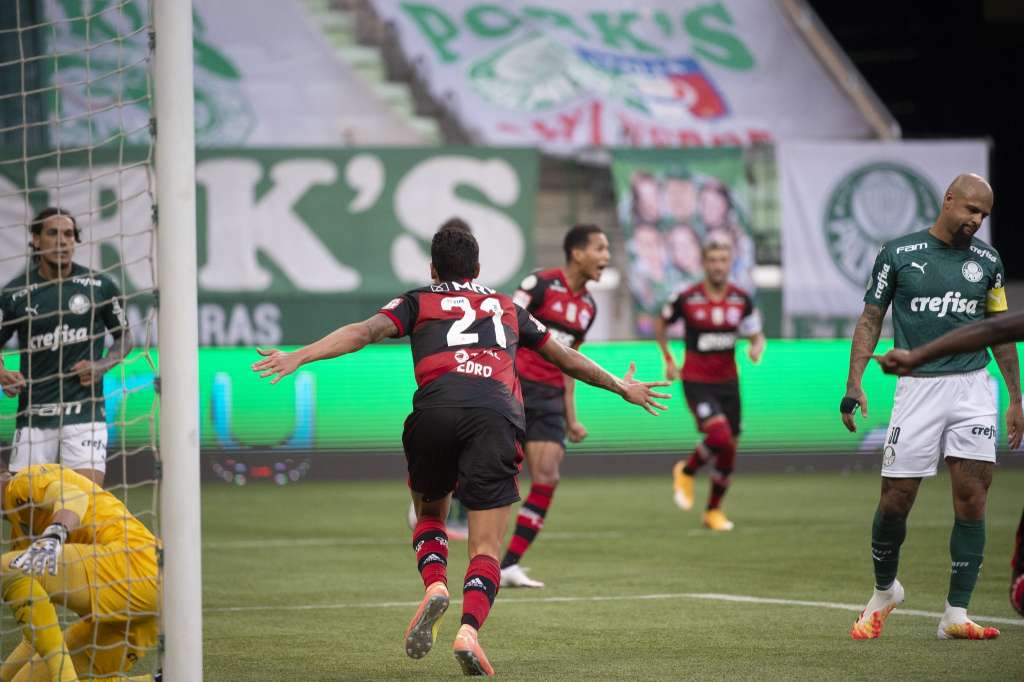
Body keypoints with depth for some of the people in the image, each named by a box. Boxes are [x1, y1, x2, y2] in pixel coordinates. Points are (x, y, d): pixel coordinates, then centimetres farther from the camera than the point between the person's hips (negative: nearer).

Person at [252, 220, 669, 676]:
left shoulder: (419, 302, 24)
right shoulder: (506, 308, 32)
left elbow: (366, 331, 7)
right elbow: (564, 357, 41)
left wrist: (299, 357, 0)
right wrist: (620, 386, 55)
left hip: (437, 409, 0)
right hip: (499, 415, 0)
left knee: (429, 513, 25)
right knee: (486, 548, 0)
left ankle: (434, 585, -2)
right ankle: (469, 629, -24)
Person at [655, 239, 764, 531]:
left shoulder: (741, 299, -2)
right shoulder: (686, 298, -10)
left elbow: (756, 335, 7)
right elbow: (661, 324, 7)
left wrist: (756, 348, -16)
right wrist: (668, 360, 5)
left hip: (727, 381, 4)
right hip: (696, 382, -4)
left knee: (729, 452, 7)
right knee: (720, 436, -25)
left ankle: (714, 510, 26)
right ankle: (686, 472, 5)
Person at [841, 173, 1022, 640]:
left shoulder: (987, 261, 8)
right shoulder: (898, 254, 1)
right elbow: (870, 321, 6)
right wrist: (854, 386, -3)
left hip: (972, 387, 2)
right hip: (917, 388, -2)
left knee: (972, 500, -7)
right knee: (895, 501, -2)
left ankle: (955, 615, -1)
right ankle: (884, 592, 24)